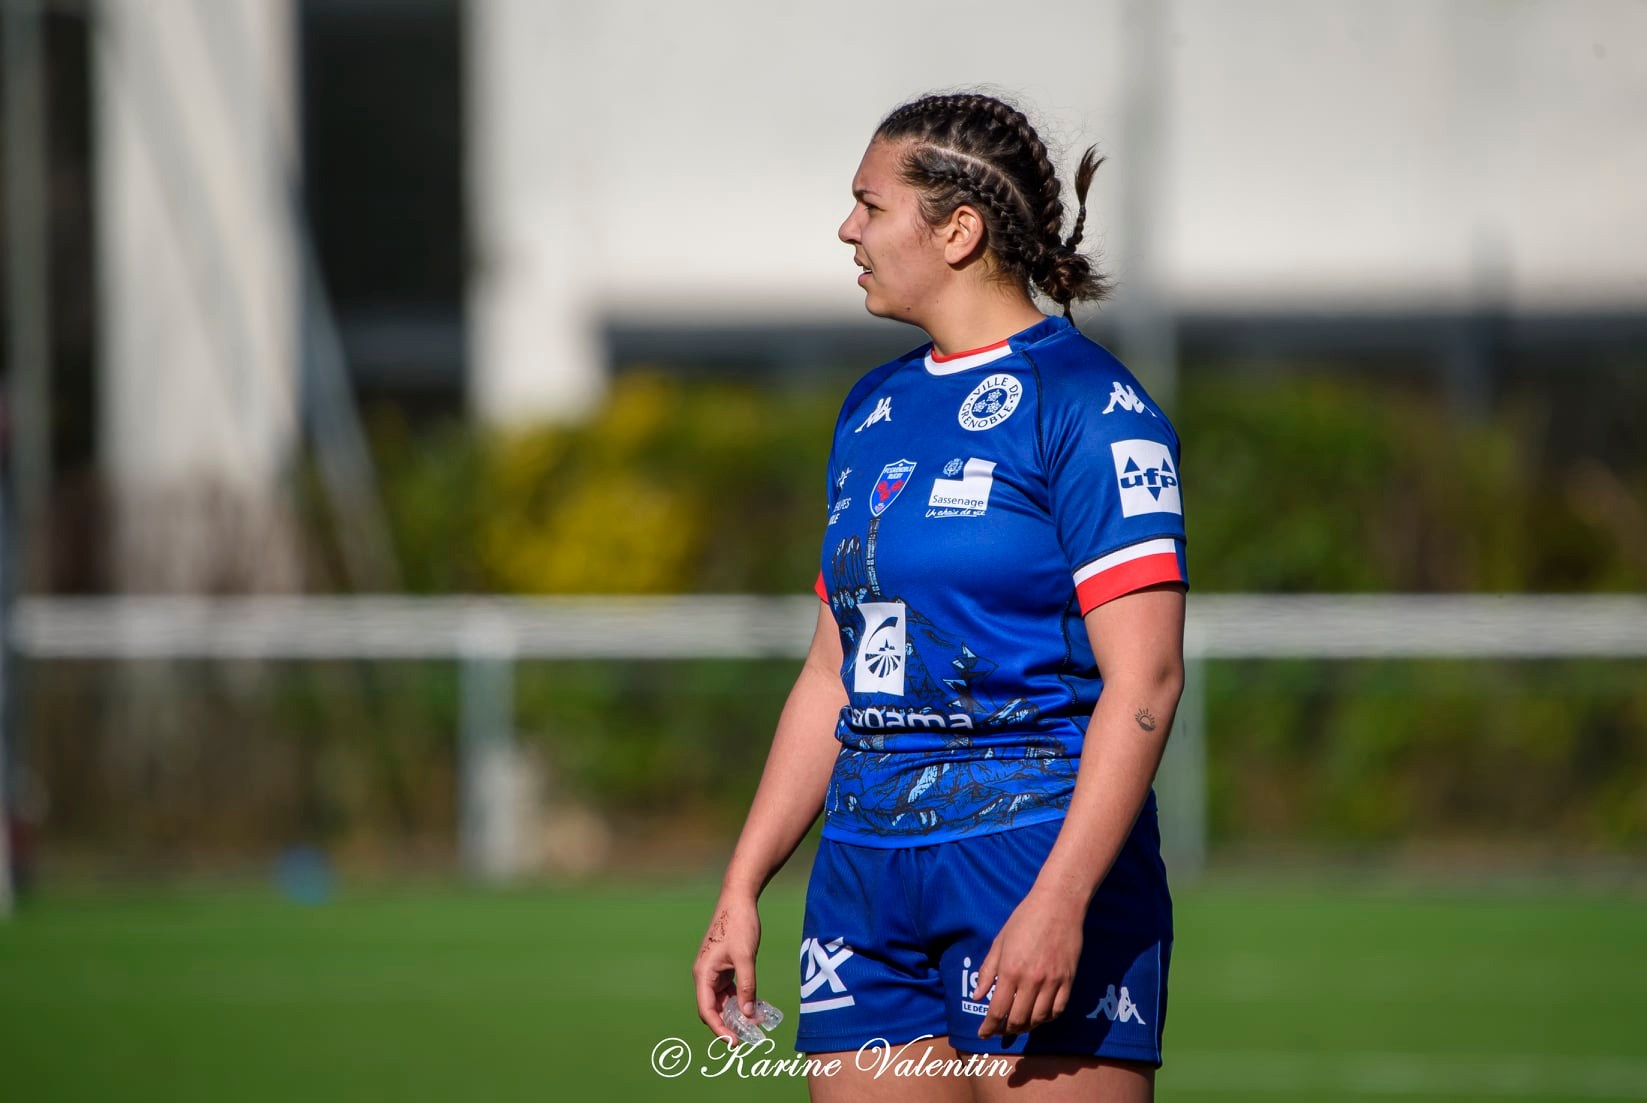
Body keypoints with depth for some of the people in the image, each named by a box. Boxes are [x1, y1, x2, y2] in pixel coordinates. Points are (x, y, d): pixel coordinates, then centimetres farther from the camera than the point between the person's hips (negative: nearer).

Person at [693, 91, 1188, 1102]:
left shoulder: (1083, 403, -8)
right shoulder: (873, 412, 16)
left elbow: (1145, 678, -14)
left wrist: (1058, 903, -22)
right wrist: (743, 888, 17)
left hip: (1040, 859, -7)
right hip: (868, 874, 7)